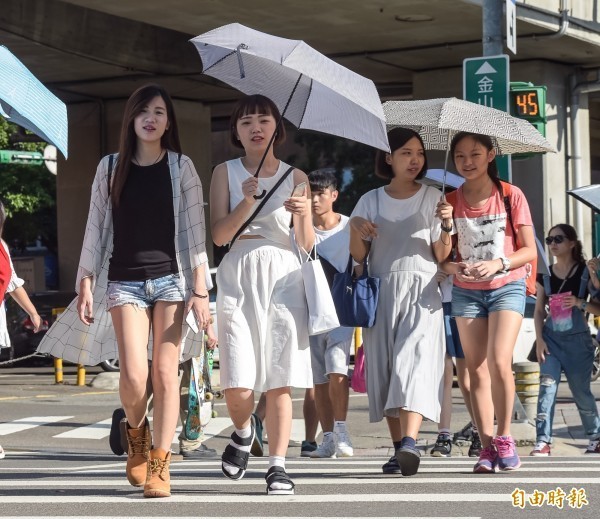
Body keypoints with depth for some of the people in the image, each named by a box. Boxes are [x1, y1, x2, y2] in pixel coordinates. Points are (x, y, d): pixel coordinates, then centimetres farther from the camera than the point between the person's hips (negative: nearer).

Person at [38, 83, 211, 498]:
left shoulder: (181, 168, 4)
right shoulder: (111, 168, 8)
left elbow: (194, 232, 0)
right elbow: (96, 228, 9)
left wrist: (200, 290, -6)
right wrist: (85, 283, 3)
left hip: (171, 277, 0)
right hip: (124, 280, 0)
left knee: (165, 372, -5)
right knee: (134, 374, -11)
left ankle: (159, 465, 3)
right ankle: (136, 433, 21)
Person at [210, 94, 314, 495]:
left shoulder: (295, 177, 9)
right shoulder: (226, 172, 7)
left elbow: (308, 244, 5)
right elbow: (219, 234, -2)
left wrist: (303, 215, -16)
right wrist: (247, 202, -17)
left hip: (282, 278, 1)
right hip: (238, 278, -1)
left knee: (279, 382, -3)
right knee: (238, 388, -9)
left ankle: (278, 465, 5)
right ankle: (243, 433, 22)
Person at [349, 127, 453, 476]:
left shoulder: (432, 197, 9)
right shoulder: (371, 200, 13)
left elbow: (442, 256, 4)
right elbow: (358, 256, 9)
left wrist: (446, 226, -14)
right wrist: (356, 228, -9)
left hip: (421, 293, -3)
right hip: (381, 293, 3)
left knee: (413, 362, -19)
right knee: (385, 370, -1)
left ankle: (410, 442, -33)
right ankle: (399, 448, 5)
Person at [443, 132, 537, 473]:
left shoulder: (511, 196, -5)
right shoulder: (450, 202, 2)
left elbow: (530, 250, -4)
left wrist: (499, 263, -20)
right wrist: (452, 266, -18)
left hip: (507, 287, -3)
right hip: (466, 291, 3)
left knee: (499, 362, -18)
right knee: (477, 369, -1)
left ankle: (505, 438, -3)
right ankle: (487, 446, 3)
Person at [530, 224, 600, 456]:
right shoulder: (545, 276, 5)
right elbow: (539, 310, 6)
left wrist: (581, 303, -20)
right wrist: (539, 339, -4)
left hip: (578, 340, -2)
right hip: (551, 338, 2)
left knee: (581, 391, 7)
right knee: (547, 387, -12)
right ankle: (543, 441, -15)